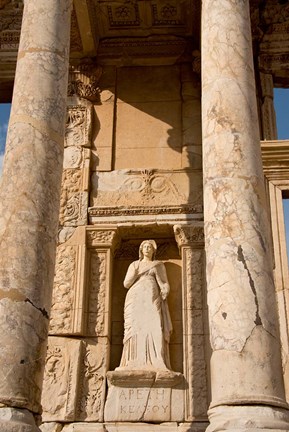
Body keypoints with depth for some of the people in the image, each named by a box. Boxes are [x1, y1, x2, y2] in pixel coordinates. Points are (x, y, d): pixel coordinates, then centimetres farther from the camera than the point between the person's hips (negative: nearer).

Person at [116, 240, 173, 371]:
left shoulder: (159, 265, 18)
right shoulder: (134, 265, 20)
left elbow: (165, 285, 11)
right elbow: (126, 284, 11)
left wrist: (164, 293, -9)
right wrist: (134, 273, -6)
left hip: (152, 301, -1)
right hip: (135, 301, 1)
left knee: (154, 329, -18)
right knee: (135, 330, -13)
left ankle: (155, 363, -26)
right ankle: (133, 364, -20)